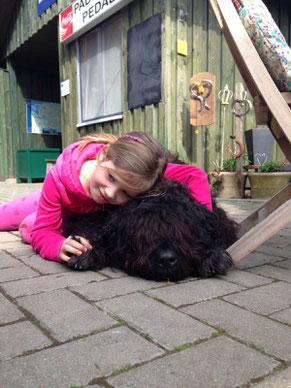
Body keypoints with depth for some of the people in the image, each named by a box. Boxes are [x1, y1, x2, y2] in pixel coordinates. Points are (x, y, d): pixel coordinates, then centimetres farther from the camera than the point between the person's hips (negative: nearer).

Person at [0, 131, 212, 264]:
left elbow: (196, 176, -47)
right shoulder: (60, 176, -47)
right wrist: (60, 247, -63)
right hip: (61, 203, 0)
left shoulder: (132, 169, -48)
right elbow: (44, 231, -39)